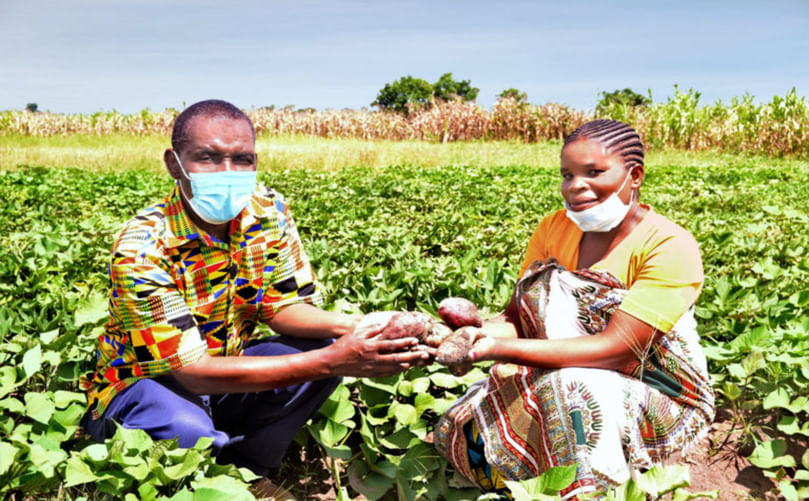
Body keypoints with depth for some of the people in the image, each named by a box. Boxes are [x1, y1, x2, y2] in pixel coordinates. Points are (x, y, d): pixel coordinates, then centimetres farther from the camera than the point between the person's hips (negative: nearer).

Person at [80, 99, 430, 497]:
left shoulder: (268, 213, -12)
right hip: (144, 386, -5)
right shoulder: (142, 249, -28)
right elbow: (193, 373, -32)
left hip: (225, 368, 5)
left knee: (325, 346, -18)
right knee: (186, 430, -39)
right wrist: (331, 361, -39)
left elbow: (280, 307, -6)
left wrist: (348, 327, -29)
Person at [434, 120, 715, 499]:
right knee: (457, 431, -14)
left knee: (569, 386, -36)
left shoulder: (671, 247, -20)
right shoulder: (555, 228, -2)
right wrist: (474, 336, -31)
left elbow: (616, 350, -29)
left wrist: (498, 349, -38)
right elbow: (519, 316, -6)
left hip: (660, 399, -5)